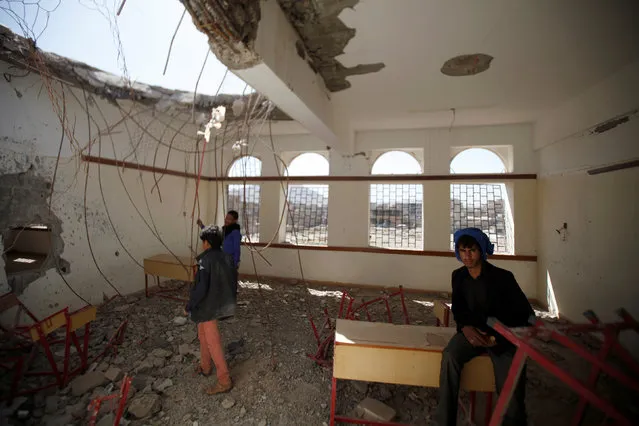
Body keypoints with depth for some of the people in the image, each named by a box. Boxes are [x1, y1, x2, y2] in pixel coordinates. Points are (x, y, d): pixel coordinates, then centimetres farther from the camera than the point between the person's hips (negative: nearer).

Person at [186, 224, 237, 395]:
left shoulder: (205, 260, -22)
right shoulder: (227, 258, 0)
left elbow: (200, 288, -23)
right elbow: (234, 281, 7)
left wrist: (189, 306, -8)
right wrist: (230, 301, 20)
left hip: (208, 306, -8)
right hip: (222, 304, 8)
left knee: (213, 342, 4)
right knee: (203, 335, 27)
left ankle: (224, 380, 14)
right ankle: (205, 367, 44)